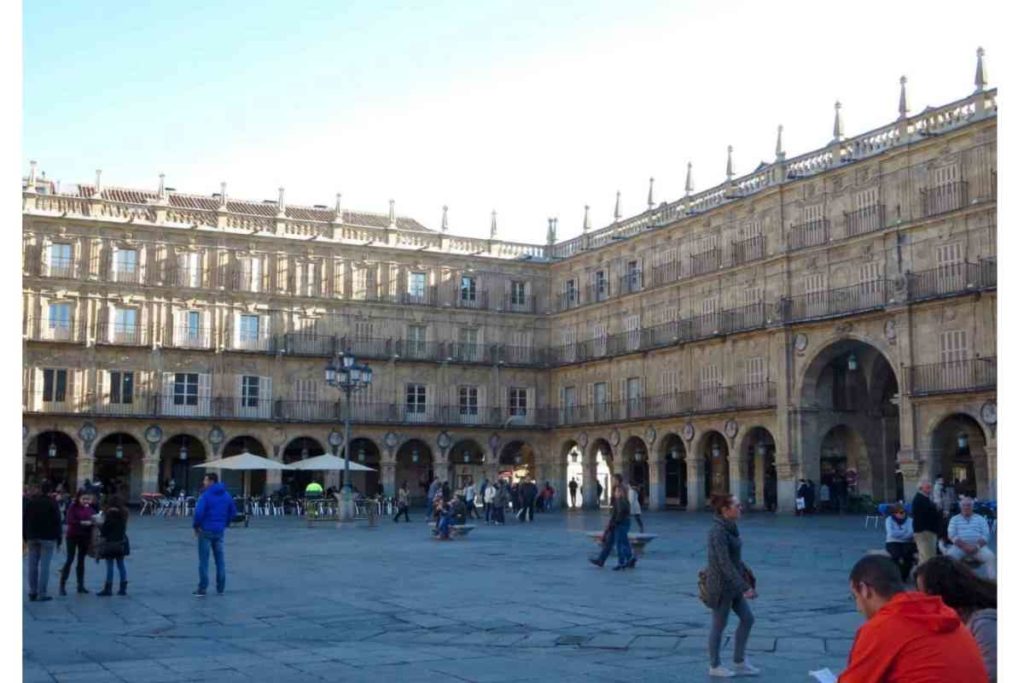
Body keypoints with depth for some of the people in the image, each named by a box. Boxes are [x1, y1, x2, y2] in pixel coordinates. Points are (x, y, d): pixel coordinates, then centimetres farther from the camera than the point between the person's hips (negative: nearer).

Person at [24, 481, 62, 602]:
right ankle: (41, 593, -8)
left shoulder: (29, 502, 7)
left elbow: (24, 520, 10)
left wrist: (25, 536, 15)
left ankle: (32, 592, 10)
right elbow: (57, 521, -7)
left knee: (32, 565, 9)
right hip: (48, 538, -4)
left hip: (32, 537, 4)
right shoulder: (52, 503, -7)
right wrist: (58, 538, -1)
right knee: (44, 565, -5)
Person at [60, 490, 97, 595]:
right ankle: (62, 585, 2)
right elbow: (69, 520, -17)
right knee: (70, 559, -4)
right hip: (73, 536, -4)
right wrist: (82, 523, -27)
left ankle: (81, 585, 15)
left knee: (81, 560, 10)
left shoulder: (90, 508, 5)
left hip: (85, 537, 4)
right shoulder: (73, 507, -7)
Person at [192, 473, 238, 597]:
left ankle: (202, 589, 3)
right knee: (220, 560, 12)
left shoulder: (206, 495, -14)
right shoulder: (226, 495, 7)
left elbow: (199, 512, -22)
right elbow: (233, 512, 13)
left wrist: (195, 526, -8)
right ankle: (220, 588, 15)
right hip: (219, 531, 6)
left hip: (206, 531, -6)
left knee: (204, 561, 1)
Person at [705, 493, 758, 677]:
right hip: (721, 586, -9)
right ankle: (715, 666, 23)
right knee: (719, 626, 6)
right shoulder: (718, 531, -24)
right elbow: (724, 563, -28)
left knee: (747, 618, 13)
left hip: (732, 584, 9)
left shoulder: (729, 528, 5)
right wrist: (744, 587, -29)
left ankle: (739, 662, 24)